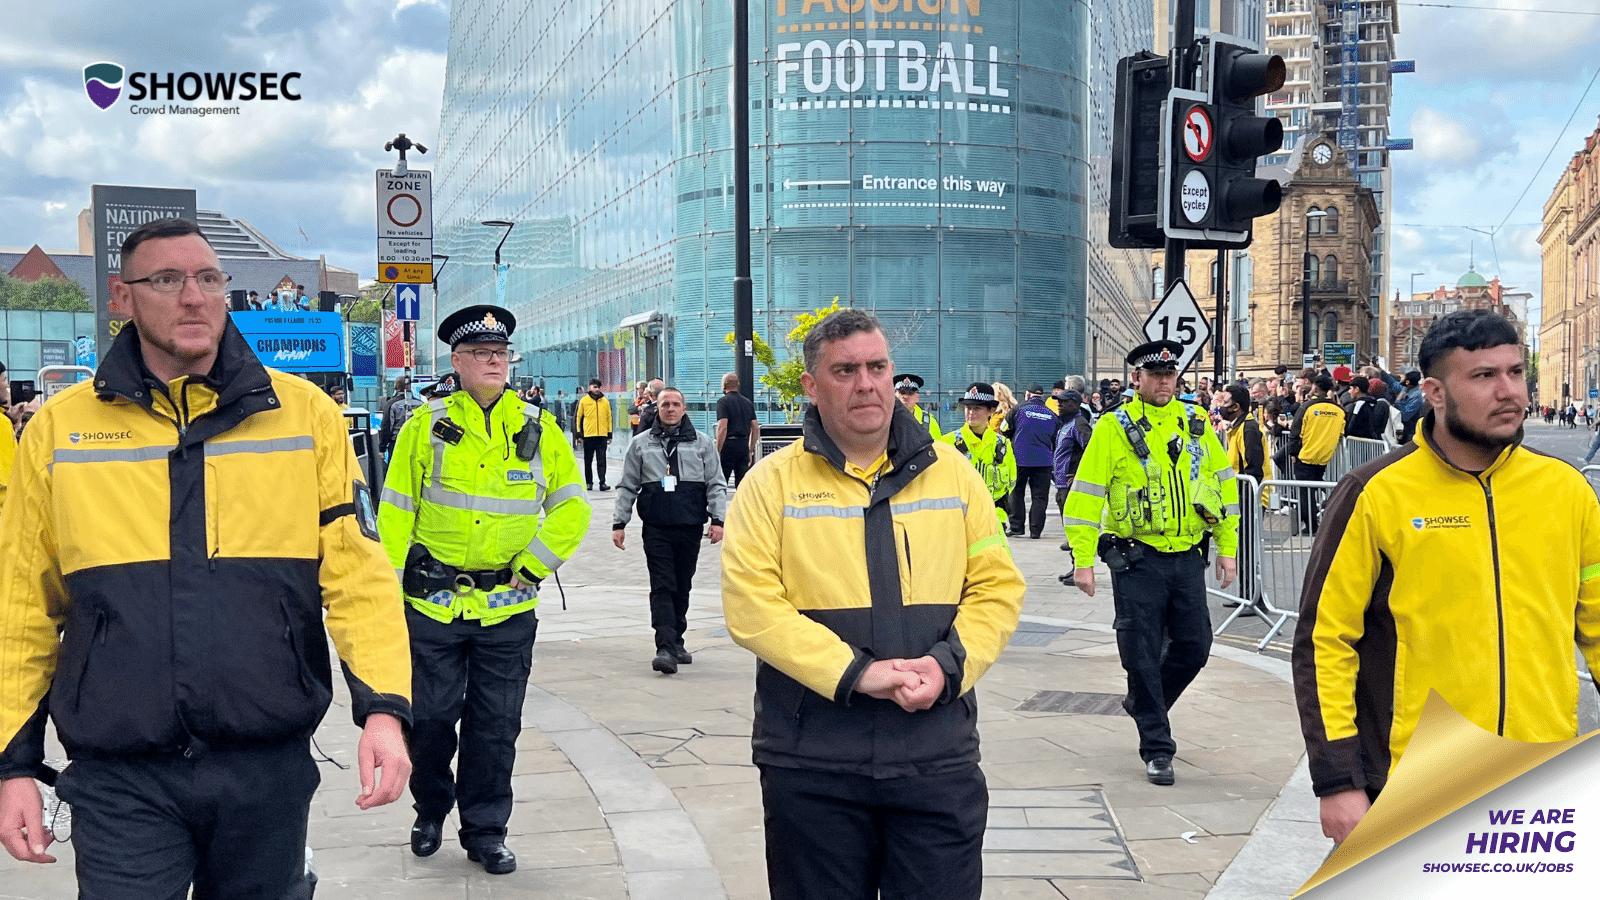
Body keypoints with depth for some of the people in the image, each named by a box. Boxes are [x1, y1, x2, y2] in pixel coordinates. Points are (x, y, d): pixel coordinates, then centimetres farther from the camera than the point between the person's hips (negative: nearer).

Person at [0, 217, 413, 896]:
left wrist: (383, 706, -11)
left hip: (270, 765, 1)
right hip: (121, 779, 0)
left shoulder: (304, 413, 2)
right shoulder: (58, 428, 3)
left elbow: (357, 572, 0)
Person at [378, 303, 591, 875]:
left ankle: (485, 832, 22)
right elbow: (395, 514, 1)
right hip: (431, 603, -1)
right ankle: (430, 813, 33)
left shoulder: (537, 429, 2)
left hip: (508, 608, 1)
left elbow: (573, 507, 7)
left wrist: (533, 565, -1)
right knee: (430, 718, 9)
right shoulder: (425, 427, -2)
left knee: (496, 725, 7)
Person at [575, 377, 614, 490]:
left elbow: (609, 418, 13)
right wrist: (578, 433, 1)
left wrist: (610, 434, 10)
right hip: (588, 435, -1)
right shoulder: (583, 401, 3)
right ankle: (589, 482, 15)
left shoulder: (605, 401, 9)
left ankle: (602, 482, -5)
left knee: (602, 460, -4)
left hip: (602, 435, 1)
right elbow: (578, 417, 7)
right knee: (588, 461, 7)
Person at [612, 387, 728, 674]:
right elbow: (627, 487, 12)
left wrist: (718, 519, -2)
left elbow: (716, 485, 9)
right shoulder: (640, 444, 9)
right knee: (662, 587, -10)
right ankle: (665, 648, -17)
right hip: (656, 528, -1)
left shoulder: (702, 443, 9)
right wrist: (619, 523, 7)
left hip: (690, 528, 1)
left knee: (682, 587, 10)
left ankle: (676, 642, 23)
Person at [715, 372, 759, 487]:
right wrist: (751, 451, 19)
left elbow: (723, 428, -16)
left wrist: (717, 452, -14)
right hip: (744, 446, 6)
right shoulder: (748, 402, 15)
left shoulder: (723, 401, -6)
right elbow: (755, 428, 14)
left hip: (729, 444, -6)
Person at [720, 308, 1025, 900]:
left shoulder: (952, 473, 8)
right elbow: (750, 606, -10)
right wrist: (855, 673, -18)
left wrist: (948, 664, -11)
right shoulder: (772, 484, 0)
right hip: (811, 764, -1)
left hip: (938, 759, 2)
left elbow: (997, 587, 7)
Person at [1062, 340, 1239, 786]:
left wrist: (1227, 548, 11)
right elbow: (1085, 494, -6)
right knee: (1142, 656, -1)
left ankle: (1144, 703, 34)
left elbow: (1224, 483, 14)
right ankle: (1157, 749, 10)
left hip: (1187, 557, 4)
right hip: (1137, 560, -4)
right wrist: (1083, 560, -11)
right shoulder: (1115, 428, -5)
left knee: (1194, 646, 7)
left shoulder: (1196, 423, 8)